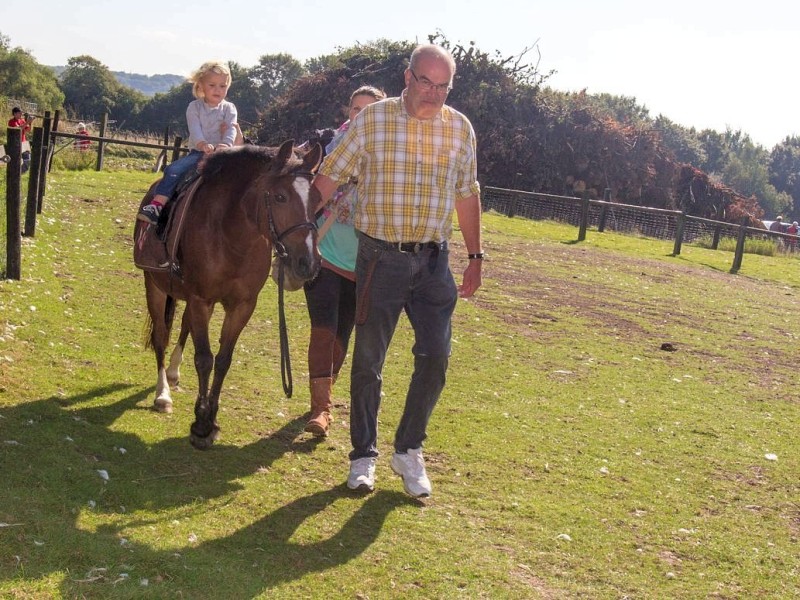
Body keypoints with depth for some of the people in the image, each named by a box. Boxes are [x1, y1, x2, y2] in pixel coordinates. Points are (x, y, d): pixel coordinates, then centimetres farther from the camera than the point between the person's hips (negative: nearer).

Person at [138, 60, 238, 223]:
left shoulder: (229, 108, 10)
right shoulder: (194, 107, 10)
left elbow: (231, 129, -7)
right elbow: (195, 129, -7)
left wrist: (225, 144, -31)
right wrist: (202, 144, -30)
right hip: (198, 152, 1)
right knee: (173, 170, -21)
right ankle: (156, 205, -26)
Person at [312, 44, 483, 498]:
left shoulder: (460, 128, 4)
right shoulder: (372, 119, -5)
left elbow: (468, 194, 13)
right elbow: (330, 176, -2)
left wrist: (475, 256, 12)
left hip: (433, 260, 2)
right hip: (381, 257, -2)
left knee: (436, 356, -2)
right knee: (368, 360, 4)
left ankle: (409, 450, 16)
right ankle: (364, 456, 17)